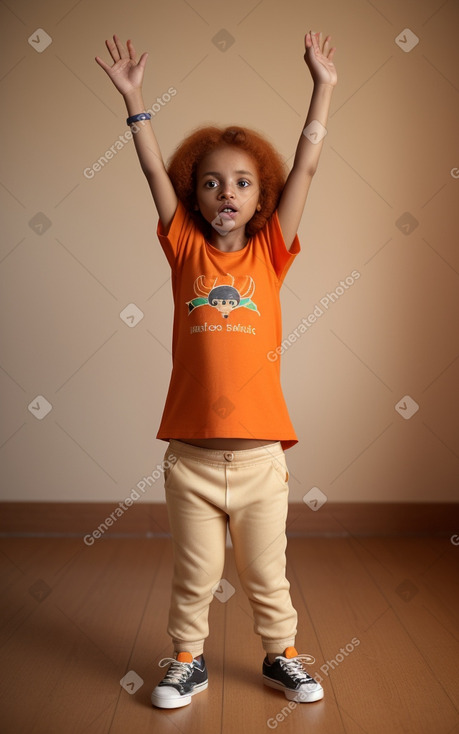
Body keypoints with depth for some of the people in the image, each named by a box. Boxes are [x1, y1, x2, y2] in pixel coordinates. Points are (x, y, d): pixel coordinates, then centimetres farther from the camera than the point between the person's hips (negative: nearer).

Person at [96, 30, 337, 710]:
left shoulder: (269, 254, 3)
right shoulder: (186, 251, 4)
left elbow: (304, 168, 1)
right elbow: (156, 172, 1)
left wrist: (323, 86, 1)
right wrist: (133, 96, -1)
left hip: (259, 453, 0)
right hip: (191, 453, 0)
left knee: (267, 572, 16)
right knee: (194, 572, 15)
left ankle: (283, 656, 38)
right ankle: (187, 662, 36)